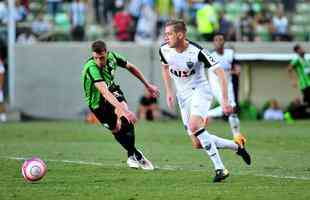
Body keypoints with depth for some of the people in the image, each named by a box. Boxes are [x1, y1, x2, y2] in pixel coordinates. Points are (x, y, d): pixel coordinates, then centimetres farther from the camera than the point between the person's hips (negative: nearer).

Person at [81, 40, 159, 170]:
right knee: (117, 130, 1)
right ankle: (136, 155, 25)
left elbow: (131, 67, 4)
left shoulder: (111, 56, -17)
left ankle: (132, 155, -8)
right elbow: (105, 92, -48)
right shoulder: (91, 68, -37)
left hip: (113, 91, 3)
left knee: (126, 120, -22)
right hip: (98, 102, -3)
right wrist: (123, 110, -58)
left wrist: (147, 85, 9)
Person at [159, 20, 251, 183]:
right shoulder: (164, 50, -7)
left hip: (200, 90, -6)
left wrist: (225, 100, -25)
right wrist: (169, 92, 10)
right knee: (197, 144, 0)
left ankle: (220, 168, -26)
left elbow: (219, 72, -20)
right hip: (183, 95, 6)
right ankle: (236, 146, 22)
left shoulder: (197, 51, -23)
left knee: (194, 125, -33)